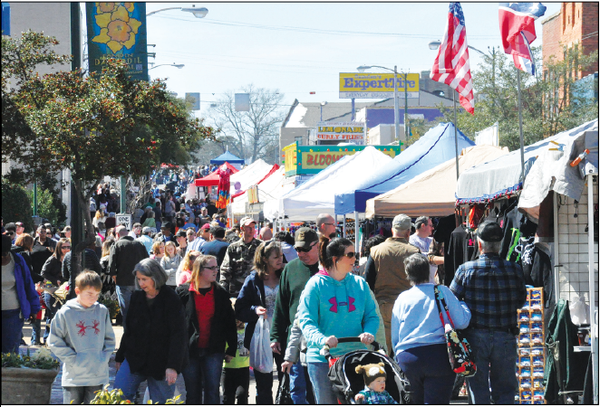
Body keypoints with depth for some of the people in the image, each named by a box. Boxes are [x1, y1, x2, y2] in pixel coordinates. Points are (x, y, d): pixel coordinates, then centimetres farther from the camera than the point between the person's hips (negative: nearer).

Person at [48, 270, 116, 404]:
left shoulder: (102, 311, 6)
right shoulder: (65, 313, -4)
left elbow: (110, 339, 16)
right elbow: (54, 341, -2)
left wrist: (104, 357, 1)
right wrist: (72, 359, -9)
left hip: (98, 376, 3)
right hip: (73, 376, -3)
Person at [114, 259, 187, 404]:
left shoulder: (171, 300, -10)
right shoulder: (136, 297, 5)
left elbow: (178, 335, -14)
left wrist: (173, 366, -22)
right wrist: (119, 358, 19)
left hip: (161, 362, -4)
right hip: (134, 359, 4)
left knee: (160, 402, 2)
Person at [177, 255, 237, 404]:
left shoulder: (221, 293, 5)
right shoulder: (183, 292, 0)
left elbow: (230, 322, 9)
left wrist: (232, 349, 8)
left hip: (213, 350, 1)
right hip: (190, 350, -1)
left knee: (212, 390, -5)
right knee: (193, 392, 7)